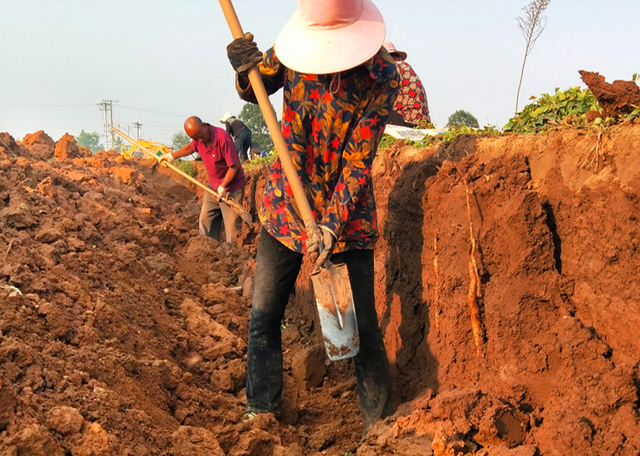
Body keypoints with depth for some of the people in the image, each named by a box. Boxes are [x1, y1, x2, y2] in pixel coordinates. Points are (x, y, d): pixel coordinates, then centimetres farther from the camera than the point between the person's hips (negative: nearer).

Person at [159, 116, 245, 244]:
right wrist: (171, 156, 24)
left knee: (231, 224, -9)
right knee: (206, 219, 14)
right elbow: (190, 147, 21)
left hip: (231, 186, -8)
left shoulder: (222, 137, -28)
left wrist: (223, 187, -22)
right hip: (213, 185, 8)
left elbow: (234, 166, -24)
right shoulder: (198, 139, -6)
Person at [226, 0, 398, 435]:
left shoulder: (382, 76, -17)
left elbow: (357, 162, -17)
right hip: (285, 207, 3)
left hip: (347, 214, -3)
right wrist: (245, 70, -16)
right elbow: (256, 91, 8)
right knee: (263, 317, 7)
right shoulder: (293, 48, -9)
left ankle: (380, 424, 14)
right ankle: (261, 415, 22)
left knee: (361, 326, -2)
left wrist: (332, 225, -23)